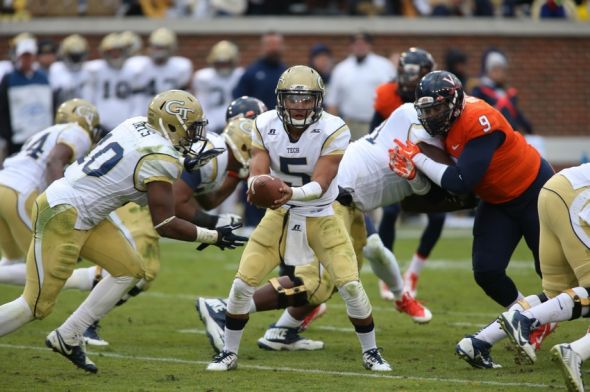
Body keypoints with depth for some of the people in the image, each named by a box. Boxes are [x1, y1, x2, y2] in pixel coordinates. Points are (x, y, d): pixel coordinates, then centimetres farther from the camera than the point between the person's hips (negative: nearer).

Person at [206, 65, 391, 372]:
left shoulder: (333, 131, -22)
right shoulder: (265, 126, -12)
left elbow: (320, 184, -28)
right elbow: (257, 172, -18)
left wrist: (292, 193, -48)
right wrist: (257, 185, -44)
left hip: (321, 217, -2)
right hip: (280, 216, 2)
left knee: (350, 286, -12)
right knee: (242, 284, -6)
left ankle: (370, 352, 11)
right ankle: (229, 352, 13)